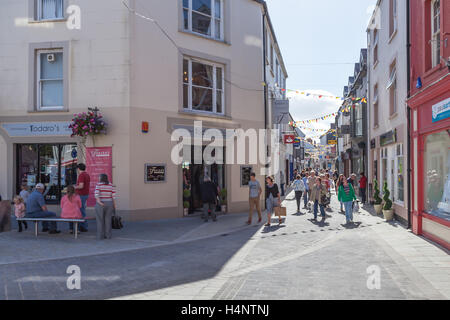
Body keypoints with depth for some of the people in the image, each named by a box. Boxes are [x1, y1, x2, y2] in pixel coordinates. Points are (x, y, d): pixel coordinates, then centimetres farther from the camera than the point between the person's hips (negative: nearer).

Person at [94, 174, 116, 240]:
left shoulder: (98, 185, -7)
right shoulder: (111, 185, 2)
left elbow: (96, 194, -20)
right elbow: (114, 196, -2)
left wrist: (99, 202, -22)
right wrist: (114, 206, 3)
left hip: (100, 205, -3)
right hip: (109, 205, 3)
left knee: (100, 221, 5)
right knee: (108, 220, 10)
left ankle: (100, 236, 5)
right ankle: (108, 235, 10)